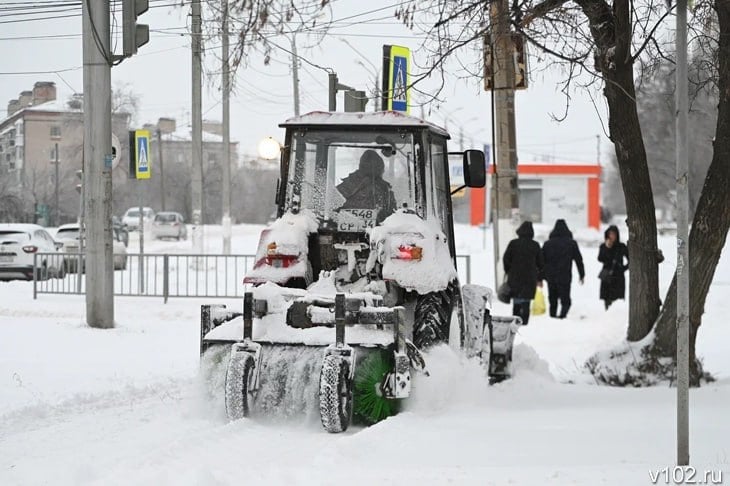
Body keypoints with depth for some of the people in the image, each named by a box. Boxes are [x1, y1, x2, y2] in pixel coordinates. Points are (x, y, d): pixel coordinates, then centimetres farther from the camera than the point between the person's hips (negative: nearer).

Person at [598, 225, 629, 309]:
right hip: (607, 277, 1)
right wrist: (607, 248, -14)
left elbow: (630, 260, 13)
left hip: (618, 278, -1)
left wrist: (624, 268, 1)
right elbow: (600, 259, -8)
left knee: (618, 300, -12)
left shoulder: (622, 247, 4)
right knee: (607, 301, -2)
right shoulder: (603, 246, 6)